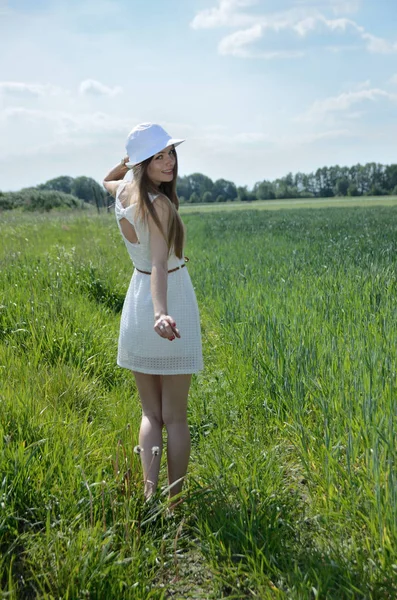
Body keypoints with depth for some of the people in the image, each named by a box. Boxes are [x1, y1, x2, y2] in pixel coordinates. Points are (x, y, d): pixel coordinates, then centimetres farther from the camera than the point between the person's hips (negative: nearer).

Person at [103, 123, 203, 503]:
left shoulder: (123, 190, 2)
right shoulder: (159, 204, -18)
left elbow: (107, 180, 30)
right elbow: (159, 264, -34)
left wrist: (129, 158, 14)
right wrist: (161, 313, -46)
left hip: (137, 303, 6)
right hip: (170, 304, -6)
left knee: (150, 413, 13)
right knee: (175, 417, 5)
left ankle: (149, 496, 2)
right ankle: (175, 501, 11)